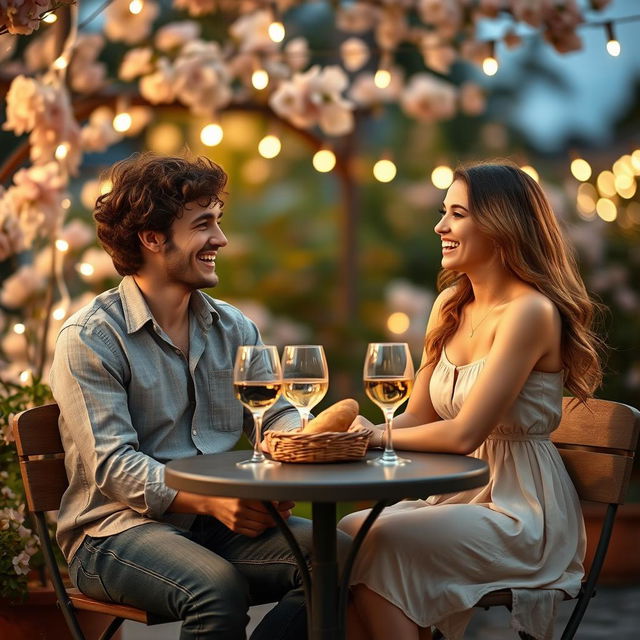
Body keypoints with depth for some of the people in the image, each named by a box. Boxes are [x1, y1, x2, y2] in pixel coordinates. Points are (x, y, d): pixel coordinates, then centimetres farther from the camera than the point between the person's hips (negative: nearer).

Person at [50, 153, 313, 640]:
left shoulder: (234, 328, 15)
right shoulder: (89, 338, -6)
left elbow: (275, 416, 11)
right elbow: (112, 466, -15)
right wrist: (210, 502, -29)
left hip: (219, 523, 6)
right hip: (117, 530, -6)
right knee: (219, 588, -36)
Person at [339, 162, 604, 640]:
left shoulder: (531, 311, -17)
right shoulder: (451, 305, 9)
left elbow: (464, 433, -21)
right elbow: (418, 418, 9)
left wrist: (378, 434, -9)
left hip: (523, 511, -7)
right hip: (462, 492, 7)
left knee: (376, 544, -21)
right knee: (347, 531, -12)